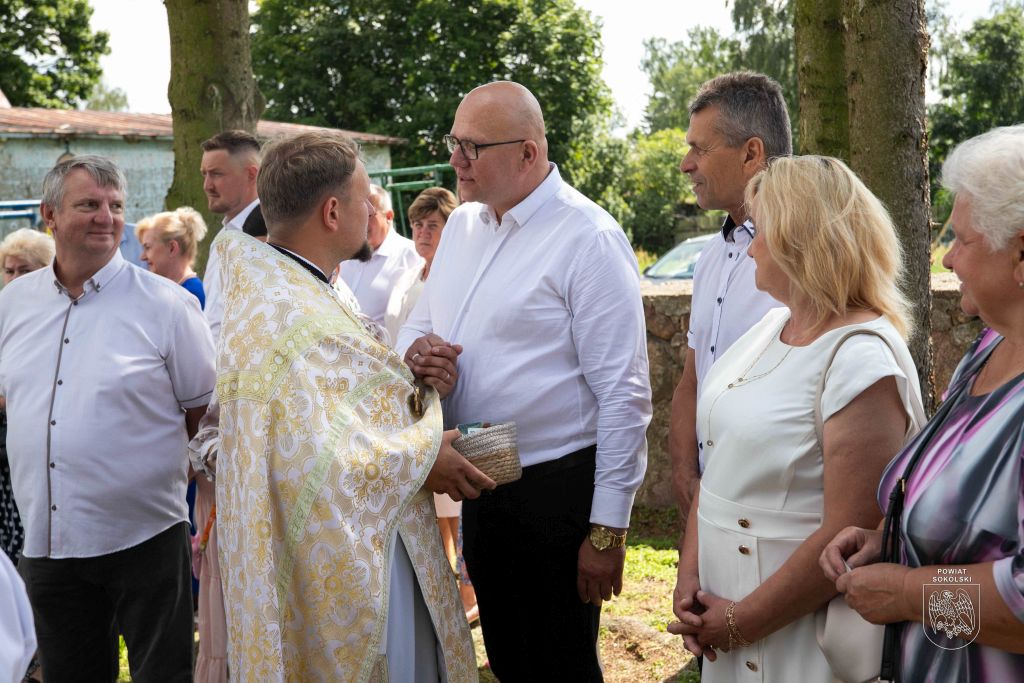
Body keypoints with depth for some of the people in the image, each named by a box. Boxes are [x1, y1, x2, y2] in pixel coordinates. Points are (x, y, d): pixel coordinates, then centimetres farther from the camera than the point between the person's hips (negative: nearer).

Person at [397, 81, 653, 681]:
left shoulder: (589, 238, -16)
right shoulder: (462, 224, 8)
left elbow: (624, 394, -18)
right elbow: (420, 322, 20)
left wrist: (608, 530, -19)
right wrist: (415, 350, -7)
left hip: (555, 492, -7)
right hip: (476, 487, 7)